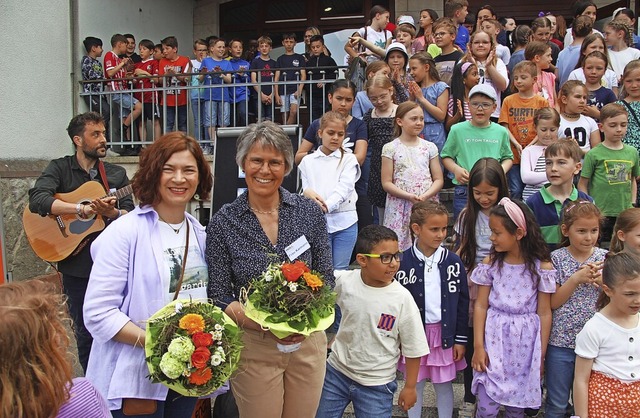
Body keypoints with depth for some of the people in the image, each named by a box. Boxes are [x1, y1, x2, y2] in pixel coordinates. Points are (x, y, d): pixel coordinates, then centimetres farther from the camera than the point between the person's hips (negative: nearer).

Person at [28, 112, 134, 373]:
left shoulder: (117, 174, 9)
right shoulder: (59, 169, 1)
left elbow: (131, 215, 1)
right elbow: (36, 200, -16)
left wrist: (112, 213, -21)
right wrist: (83, 209, -24)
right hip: (76, 265, -1)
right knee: (85, 334, 8)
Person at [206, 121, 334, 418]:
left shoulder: (310, 212, -3)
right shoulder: (223, 222, -7)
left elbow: (326, 281, 2)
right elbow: (219, 297, -7)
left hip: (308, 341, 2)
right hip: (253, 347, -2)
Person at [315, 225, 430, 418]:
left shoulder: (402, 299, -17)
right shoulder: (343, 281, -13)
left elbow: (413, 348, -6)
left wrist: (410, 387, -1)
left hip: (376, 385, -2)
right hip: (336, 372, 3)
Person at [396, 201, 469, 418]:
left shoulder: (453, 261, -5)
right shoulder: (403, 262, -11)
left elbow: (462, 302, 1)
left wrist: (460, 339, 0)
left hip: (445, 334, 1)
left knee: (444, 384, 15)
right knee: (415, 385, 14)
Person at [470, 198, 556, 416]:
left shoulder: (541, 267, -6)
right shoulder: (490, 263, -2)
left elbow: (544, 313, -1)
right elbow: (481, 306, 0)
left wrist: (541, 354, 1)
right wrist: (478, 346, -4)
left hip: (525, 343, 0)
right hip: (494, 337, 1)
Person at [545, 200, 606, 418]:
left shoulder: (605, 258, -1)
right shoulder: (557, 258, -7)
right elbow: (553, 302, -10)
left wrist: (602, 281, -15)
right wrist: (576, 279, -21)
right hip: (561, 342, -2)